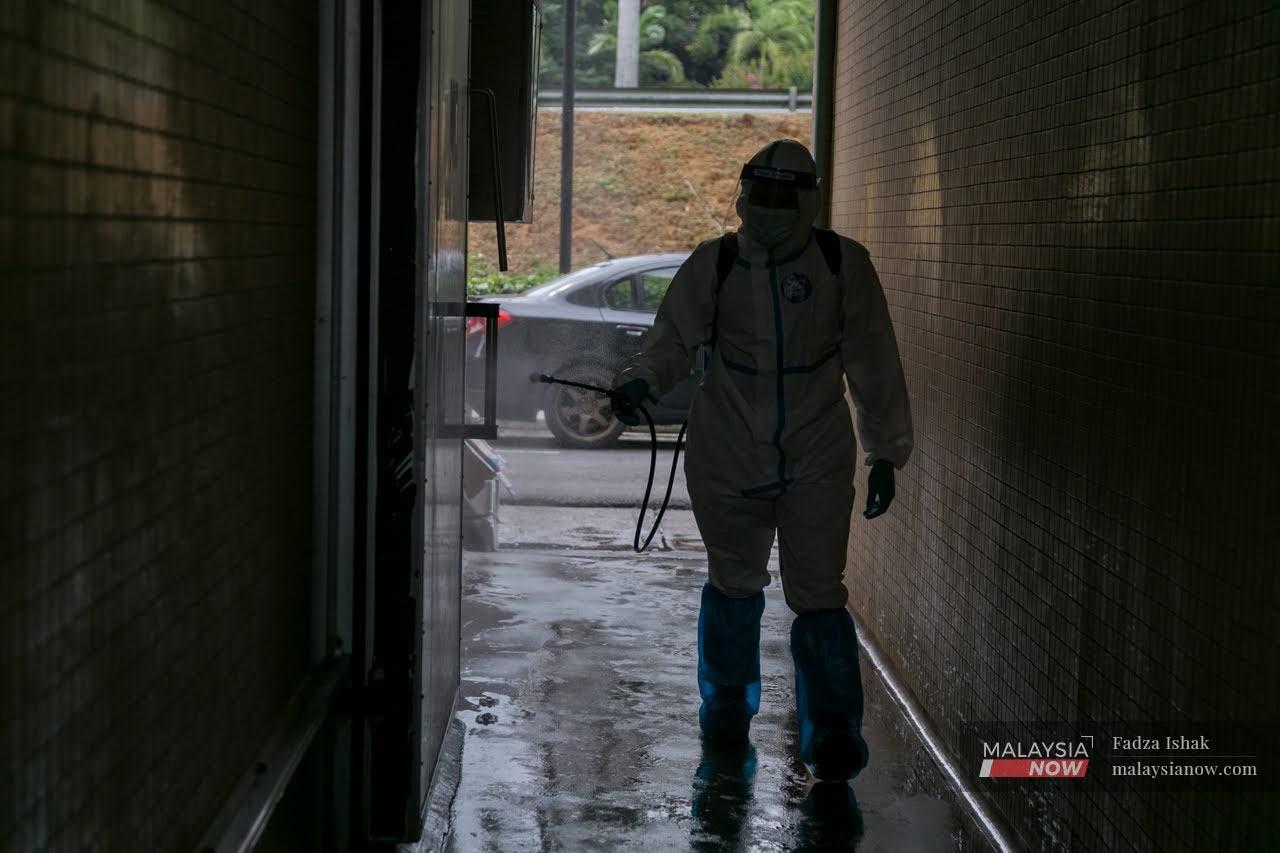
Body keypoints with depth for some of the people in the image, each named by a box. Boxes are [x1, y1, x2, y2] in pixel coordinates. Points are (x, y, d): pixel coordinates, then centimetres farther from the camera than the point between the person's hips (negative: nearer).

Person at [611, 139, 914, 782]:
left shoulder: (842, 264, -3)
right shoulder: (714, 265, -2)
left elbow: (872, 365, 2)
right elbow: (674, 339, 1)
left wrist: (885, 453, 3)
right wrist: (640, 383, -21)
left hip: (817, 464, -1)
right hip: (728, 461, 1)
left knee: (818, 595, -8)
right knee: (735, 584, 15)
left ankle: (833, 730, -1)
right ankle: (728, 701, 37)